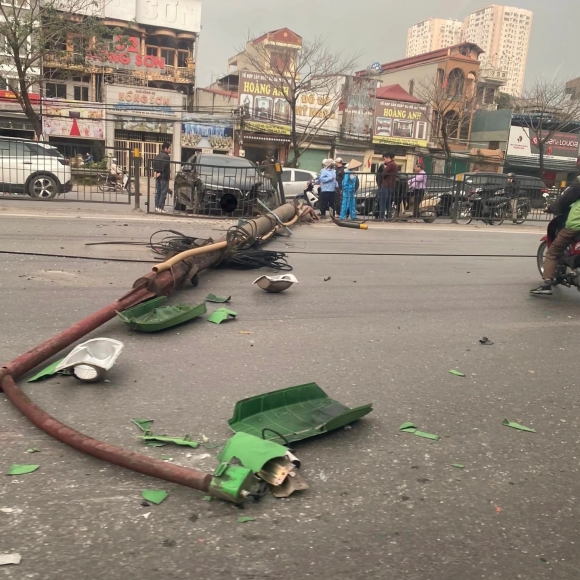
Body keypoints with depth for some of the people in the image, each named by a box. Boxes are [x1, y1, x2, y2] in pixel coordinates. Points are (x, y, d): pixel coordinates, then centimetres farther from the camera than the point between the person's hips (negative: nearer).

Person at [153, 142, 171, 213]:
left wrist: (156, 171, 4)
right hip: (164, 177, -8)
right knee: (163, 193, -5)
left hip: (158, 177, 9)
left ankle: (156, 207, 14)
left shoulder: (158, 155, 14)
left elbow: (154, 163, 8)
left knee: (158, 192, 12)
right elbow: (164, 165, -23)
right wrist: (160, 173, -15)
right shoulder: (166, 156, -13)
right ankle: (161, 208, -7)